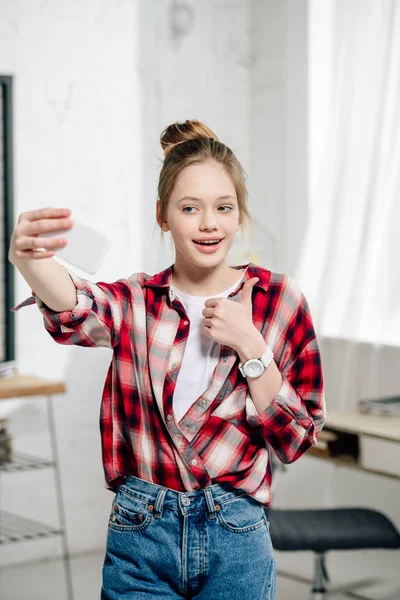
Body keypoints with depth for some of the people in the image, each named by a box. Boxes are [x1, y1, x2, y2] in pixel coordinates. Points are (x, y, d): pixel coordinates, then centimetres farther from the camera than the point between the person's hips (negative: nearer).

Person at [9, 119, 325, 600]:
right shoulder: (136, 303, -1)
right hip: (140, 539, 1)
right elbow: (75, 312, -26)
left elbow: (296, 441, -3)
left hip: (236, 542, 0)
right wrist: (29, 258, -48)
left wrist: (250, 346, -16)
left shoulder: (277, 299, -2)